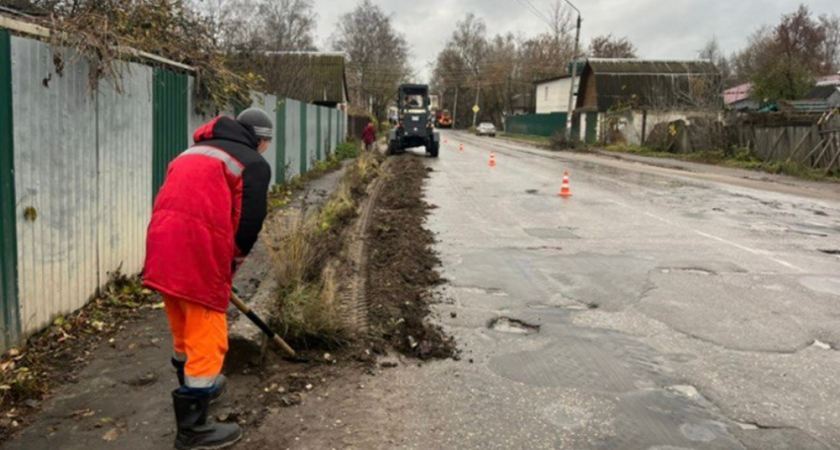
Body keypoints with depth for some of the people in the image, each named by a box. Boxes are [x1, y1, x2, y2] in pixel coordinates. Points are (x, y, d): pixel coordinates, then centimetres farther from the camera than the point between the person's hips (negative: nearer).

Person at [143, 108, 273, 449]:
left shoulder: (194, 152, 27)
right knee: (206, 338, 2)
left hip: (161, 245, 8)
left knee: (185, 330, 24)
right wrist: (229, 268, 10)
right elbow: (248, 223, -5)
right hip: (198, 248, -8)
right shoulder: (254, 163, 4)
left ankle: (196, 388, 45)